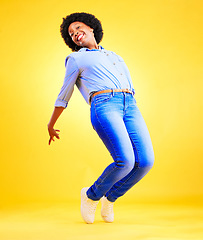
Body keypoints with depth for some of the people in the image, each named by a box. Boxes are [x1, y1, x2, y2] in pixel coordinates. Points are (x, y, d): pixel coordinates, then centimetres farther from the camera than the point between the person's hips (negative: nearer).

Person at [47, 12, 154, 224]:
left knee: (145, 161, -12)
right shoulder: (76, 59, 18)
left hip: (129, 105, 5)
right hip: (104, 106, -5)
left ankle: (110, 198, 14)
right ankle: (92, 194, 7)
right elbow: (64, 96, 21)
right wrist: (51, 125, 26)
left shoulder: (113, 56, 33)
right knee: (125, 161, -23)